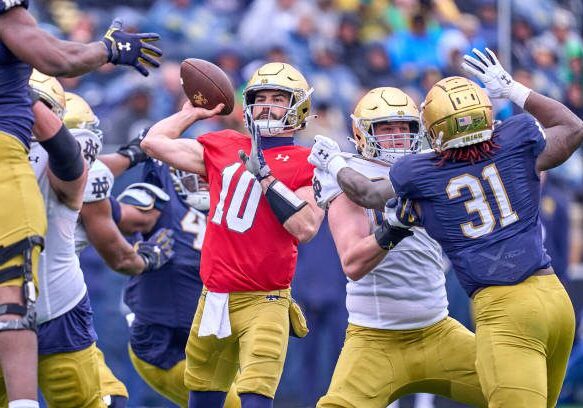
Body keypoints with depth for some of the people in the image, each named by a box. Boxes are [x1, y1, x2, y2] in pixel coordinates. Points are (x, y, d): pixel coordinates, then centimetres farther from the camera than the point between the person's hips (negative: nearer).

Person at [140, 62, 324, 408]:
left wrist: (265, 176, -15)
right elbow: (154, 143, 18)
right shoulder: (223, 148, 12)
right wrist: (192, 112, 21)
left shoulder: (306, 165, -3)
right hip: (214, 300, 6)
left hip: (262, 302, -6)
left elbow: (306, 228, -17)